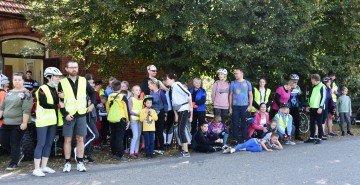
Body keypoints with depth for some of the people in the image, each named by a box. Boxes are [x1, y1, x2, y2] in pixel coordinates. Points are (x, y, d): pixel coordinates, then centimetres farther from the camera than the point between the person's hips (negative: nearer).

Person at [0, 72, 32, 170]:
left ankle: (14, 163, 16)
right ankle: (18, 155, 30)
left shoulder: (26, 93, -7)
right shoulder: (9, 92, 13)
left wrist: (24, 123, -20)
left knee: (14, 144, 0)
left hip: (18, 124, -7)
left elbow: (26, 110, -15)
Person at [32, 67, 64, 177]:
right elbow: (44, 104, -19)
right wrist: (58, 105, -13)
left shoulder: (57, 89, 14)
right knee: (41, 144, -5)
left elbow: (60, 103, 22)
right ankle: (36, 169, -1)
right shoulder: (42, 89, -9)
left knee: (49, 144, 10)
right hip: (44, 120, -7)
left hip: (54, 120, 7)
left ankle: (44, 166, 18)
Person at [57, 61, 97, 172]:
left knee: (80, 139, 6)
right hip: (68, 116, -2)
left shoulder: (83, 81, 6)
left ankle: (80, 162, 14)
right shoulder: (62, 82, -2)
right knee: (67, 139, 3)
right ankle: (67, 163, 13)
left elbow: (92, 92, 20)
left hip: (81, 114, 2)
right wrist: (65, 114, -12)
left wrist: (93, 104, 6)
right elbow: (59, 101, -3)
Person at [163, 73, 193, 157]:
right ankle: (183, 150, 20)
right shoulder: (172, 88, 16)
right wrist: (176, 115, 16)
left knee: (181, 130, -9)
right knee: (181, 130, 11)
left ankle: (186, 152, -5)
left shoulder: (177, 85, -10)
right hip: (180, 111, 9)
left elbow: (188, 94, -18)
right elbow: (174, 103, 18)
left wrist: (191, 106, -15)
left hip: (185, 110, -9)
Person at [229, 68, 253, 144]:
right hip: (235, 106, 1)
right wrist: (230, 107, 3)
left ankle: (244, 139, 11)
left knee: (244, 123, 4)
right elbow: (230, 95, 8)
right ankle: (235, 139, 7)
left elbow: (250, 95, 7)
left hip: (244, 106, -1)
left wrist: (250, 105, -3)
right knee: (235, 123, 0)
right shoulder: (233, 83, 7)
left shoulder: (247, 83, 5)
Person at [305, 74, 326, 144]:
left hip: (318, 108, -8)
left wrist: (321, 107, -19)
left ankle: (319, 138, 4)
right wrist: (309, 106, 20)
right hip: (312, 108, 8)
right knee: (312, 123, 10)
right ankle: (312, 138, 17)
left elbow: (323, 97, -14)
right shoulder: (313, 87, 17)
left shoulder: (322, 86, -8)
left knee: (319, 124, -3)